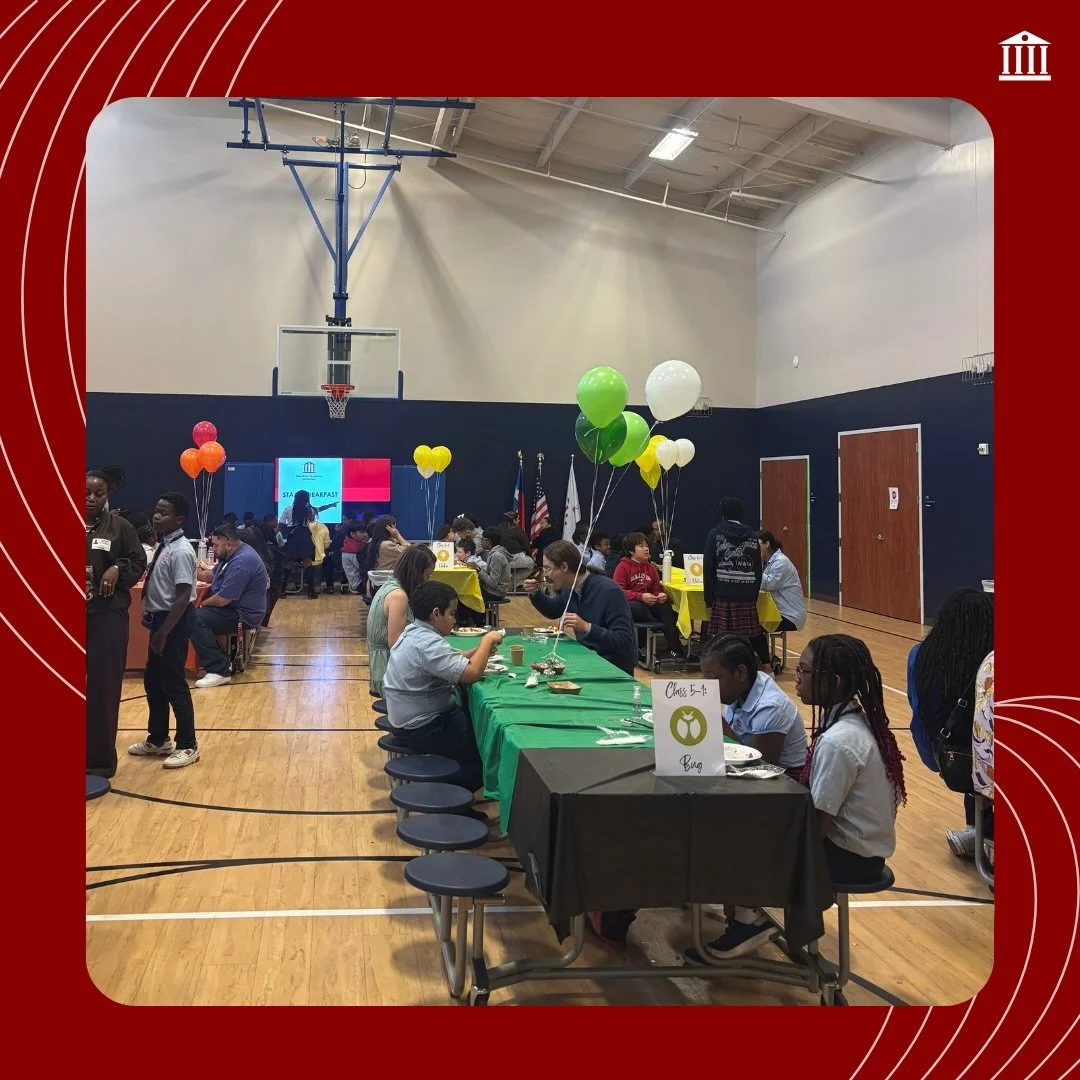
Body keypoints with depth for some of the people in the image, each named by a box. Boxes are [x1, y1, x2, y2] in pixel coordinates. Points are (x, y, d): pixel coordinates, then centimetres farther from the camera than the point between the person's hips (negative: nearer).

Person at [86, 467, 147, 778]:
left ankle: (101, 758, 12)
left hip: (108, 615, -2)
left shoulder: (119, 526, 1)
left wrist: (118, 569, -14)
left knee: (103, 686, 2)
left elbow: (139, 561, 5)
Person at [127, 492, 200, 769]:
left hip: (174, 622, -10)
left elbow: (183, 596, -23)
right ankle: (157, 740, 32)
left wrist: (164, 631, -22)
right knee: (153, 680, 18)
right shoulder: (164, 546, 8)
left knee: (173, 683, -1)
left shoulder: (180, 551, -20)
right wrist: (149, 613, 10)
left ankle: (187, 745, 12)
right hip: (160, 618, 10)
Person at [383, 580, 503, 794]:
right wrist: (487, 641, -19)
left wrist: (479, 650, 0)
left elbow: (450, 662, 14)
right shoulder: (428, 644, -26)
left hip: (409, 718, 10)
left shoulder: (414, 632, 6)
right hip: (422, 729, -10)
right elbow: (470, 673, -32)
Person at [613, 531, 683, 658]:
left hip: (649, 604, 5)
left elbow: (656, 589, 17)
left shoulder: (651, 567, 16)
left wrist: (661, 595, -10)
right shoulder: (623, 567, -2)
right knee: (636, 607, -40)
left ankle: (674, 649, -25)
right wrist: (641, 596, -24)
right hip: (629, 605, -5)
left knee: (667, 606, -23)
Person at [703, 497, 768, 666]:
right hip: (748, 598, 3)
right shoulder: (753, 536, 10)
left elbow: (709, 570, -1)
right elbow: (758, 571, 12)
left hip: (723, 597, -3)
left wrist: (709, 600, 2)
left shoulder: (715, 535, 1)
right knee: (753, 638, 10)